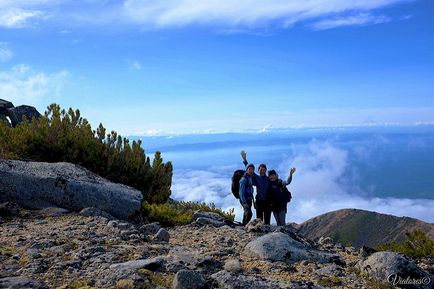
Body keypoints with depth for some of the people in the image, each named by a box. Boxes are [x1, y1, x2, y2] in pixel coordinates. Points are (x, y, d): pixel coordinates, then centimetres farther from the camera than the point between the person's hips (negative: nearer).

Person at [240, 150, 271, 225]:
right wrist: (244, 160, -2)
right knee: (259, 219, 0)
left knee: (267, 219, 3)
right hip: (259, 201, 0)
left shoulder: (269, 179, 7)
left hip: (267, 202, 1)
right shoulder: (256, 178, 7)